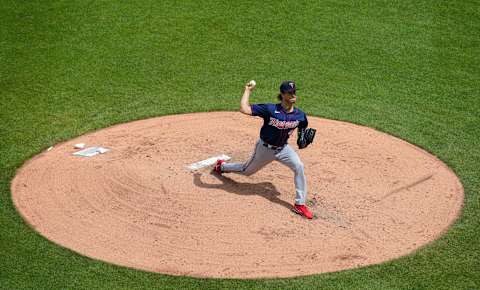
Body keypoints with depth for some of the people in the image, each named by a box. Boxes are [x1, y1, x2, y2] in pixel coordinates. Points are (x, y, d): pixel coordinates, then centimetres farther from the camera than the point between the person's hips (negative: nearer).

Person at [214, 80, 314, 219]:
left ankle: (299, 204, -11)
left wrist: (303, 140, -8)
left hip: (283, 149, 3)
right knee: (246, 171, 20)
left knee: (299, 167, -21)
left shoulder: (300, 115, -14)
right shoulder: (270, 109, -27)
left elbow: (302, 129, 10)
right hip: (265, 148, -3)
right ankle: (222, 166, 52)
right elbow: (244, 109, -33)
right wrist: (248, 90, -26)